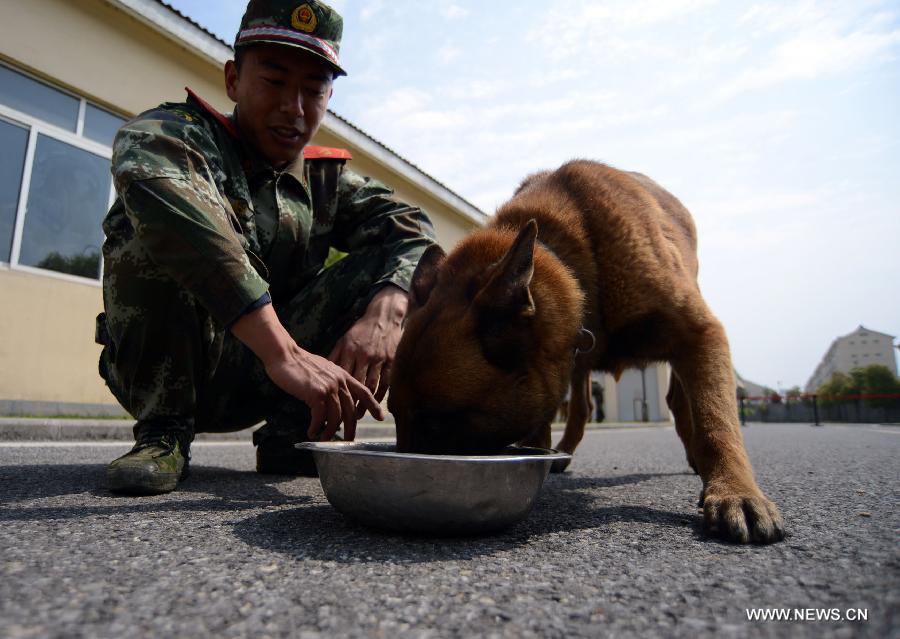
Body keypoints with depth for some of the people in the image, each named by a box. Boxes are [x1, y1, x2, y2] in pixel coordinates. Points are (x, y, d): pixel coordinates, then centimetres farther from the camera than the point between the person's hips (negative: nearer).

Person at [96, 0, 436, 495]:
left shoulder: (327, 179, 5)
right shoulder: (176, 131, -9)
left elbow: (412, 229, -10)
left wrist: (384, 313, -33)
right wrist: (283, 351, -46)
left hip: (256, 384, 4)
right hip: (159, 374, -3)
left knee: (385, 261, -12)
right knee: (155, 229, -27)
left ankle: (289, 434, -10)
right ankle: (164, 432, -14)